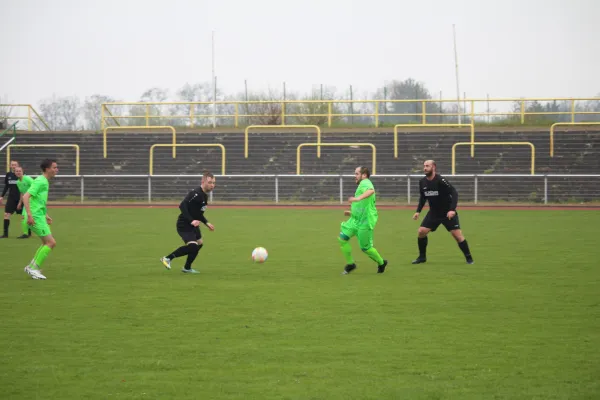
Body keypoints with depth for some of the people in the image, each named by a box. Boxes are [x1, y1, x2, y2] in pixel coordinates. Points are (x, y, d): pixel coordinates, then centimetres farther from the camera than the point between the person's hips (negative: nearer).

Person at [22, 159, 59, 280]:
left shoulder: (45, 182, 16)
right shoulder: (40, 181, -14)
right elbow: (26, 197, -23)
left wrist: (46, 215, 28)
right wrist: (29, 215, -28)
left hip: (40, 217, 10)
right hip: (36, 218, -10)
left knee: (47, 243, 14)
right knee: (51, 243, -10)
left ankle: (31, 267, 18)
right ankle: (34, 268, -6)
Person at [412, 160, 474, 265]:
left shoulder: (440, 180, -21)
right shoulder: (422, 182, -2)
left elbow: (454, 193, -22)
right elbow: (423, 197, 15)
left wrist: (452, 210, -32)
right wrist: (418, 211, 4)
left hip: (448, 213, -5)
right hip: (433, 213, 5)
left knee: (457, 235, -10)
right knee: (421, 231, -5)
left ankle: (469, 258, 4)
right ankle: (422, 257, 11)